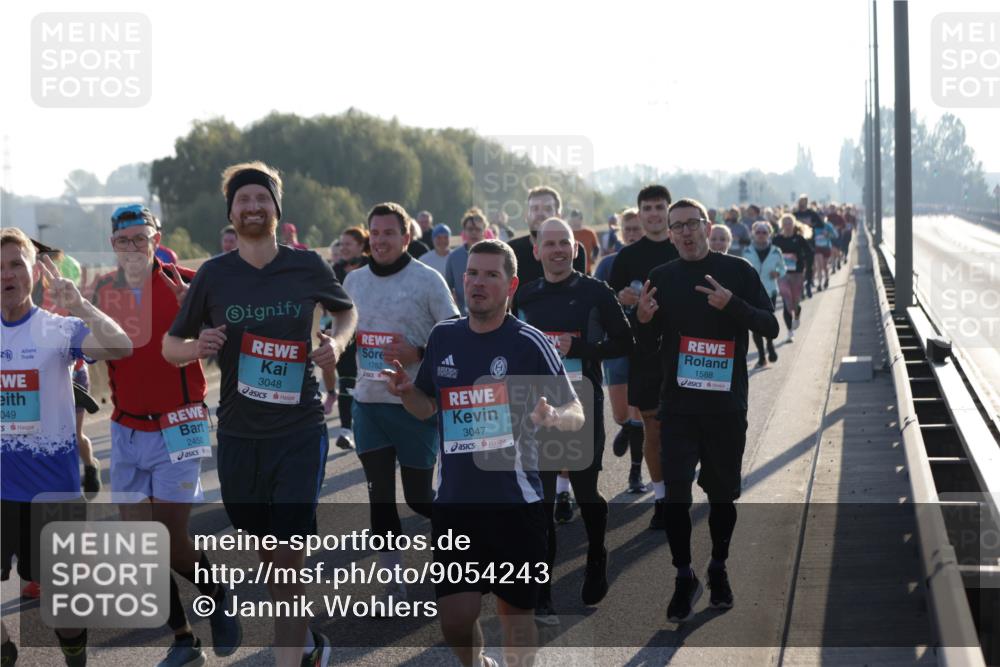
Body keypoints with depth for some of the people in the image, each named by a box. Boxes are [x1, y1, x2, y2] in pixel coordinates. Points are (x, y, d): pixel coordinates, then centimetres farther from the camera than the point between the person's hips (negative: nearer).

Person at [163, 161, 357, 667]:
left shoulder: (308, 266, -1)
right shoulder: (213, 275, 0)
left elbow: (347, 311, 18)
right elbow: (170, 346, 7)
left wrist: (337, 343, -3)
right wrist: (196, 347, -16)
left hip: (300, 432, -2)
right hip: (239, 435, 2)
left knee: (288, 557, -10)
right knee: (266, 553, 13)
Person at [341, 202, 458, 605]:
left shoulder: (427, 280, -7)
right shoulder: (354, 281, 9)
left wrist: (418, 354, -19)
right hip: (368, 403, 4)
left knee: (418, 497, 1)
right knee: (380, 496, 4)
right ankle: (392, 584, 11)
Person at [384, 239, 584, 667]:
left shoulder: (529, 343, -7)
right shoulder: (443, 337, 6)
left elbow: (576, 413, -5)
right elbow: (426, 407, 18)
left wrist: (555, 417, -28)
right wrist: (406, 391, -3)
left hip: (514, 500, -3)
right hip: (454, 500, 3)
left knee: (515, 609, 7)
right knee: (454, 617, 0)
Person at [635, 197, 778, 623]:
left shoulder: (737, 271, -1)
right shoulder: (662, 278, 5)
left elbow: (770, 328, -6)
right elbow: (650, 345, 11)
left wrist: (733, 304, -23)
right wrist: (643, 320, -11)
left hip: (726, 403, -1)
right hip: (678, 405, 1)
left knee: (722, 491, 9)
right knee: (676, 493, -6)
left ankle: (719, 570, 27)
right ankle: (684, 577, 4)